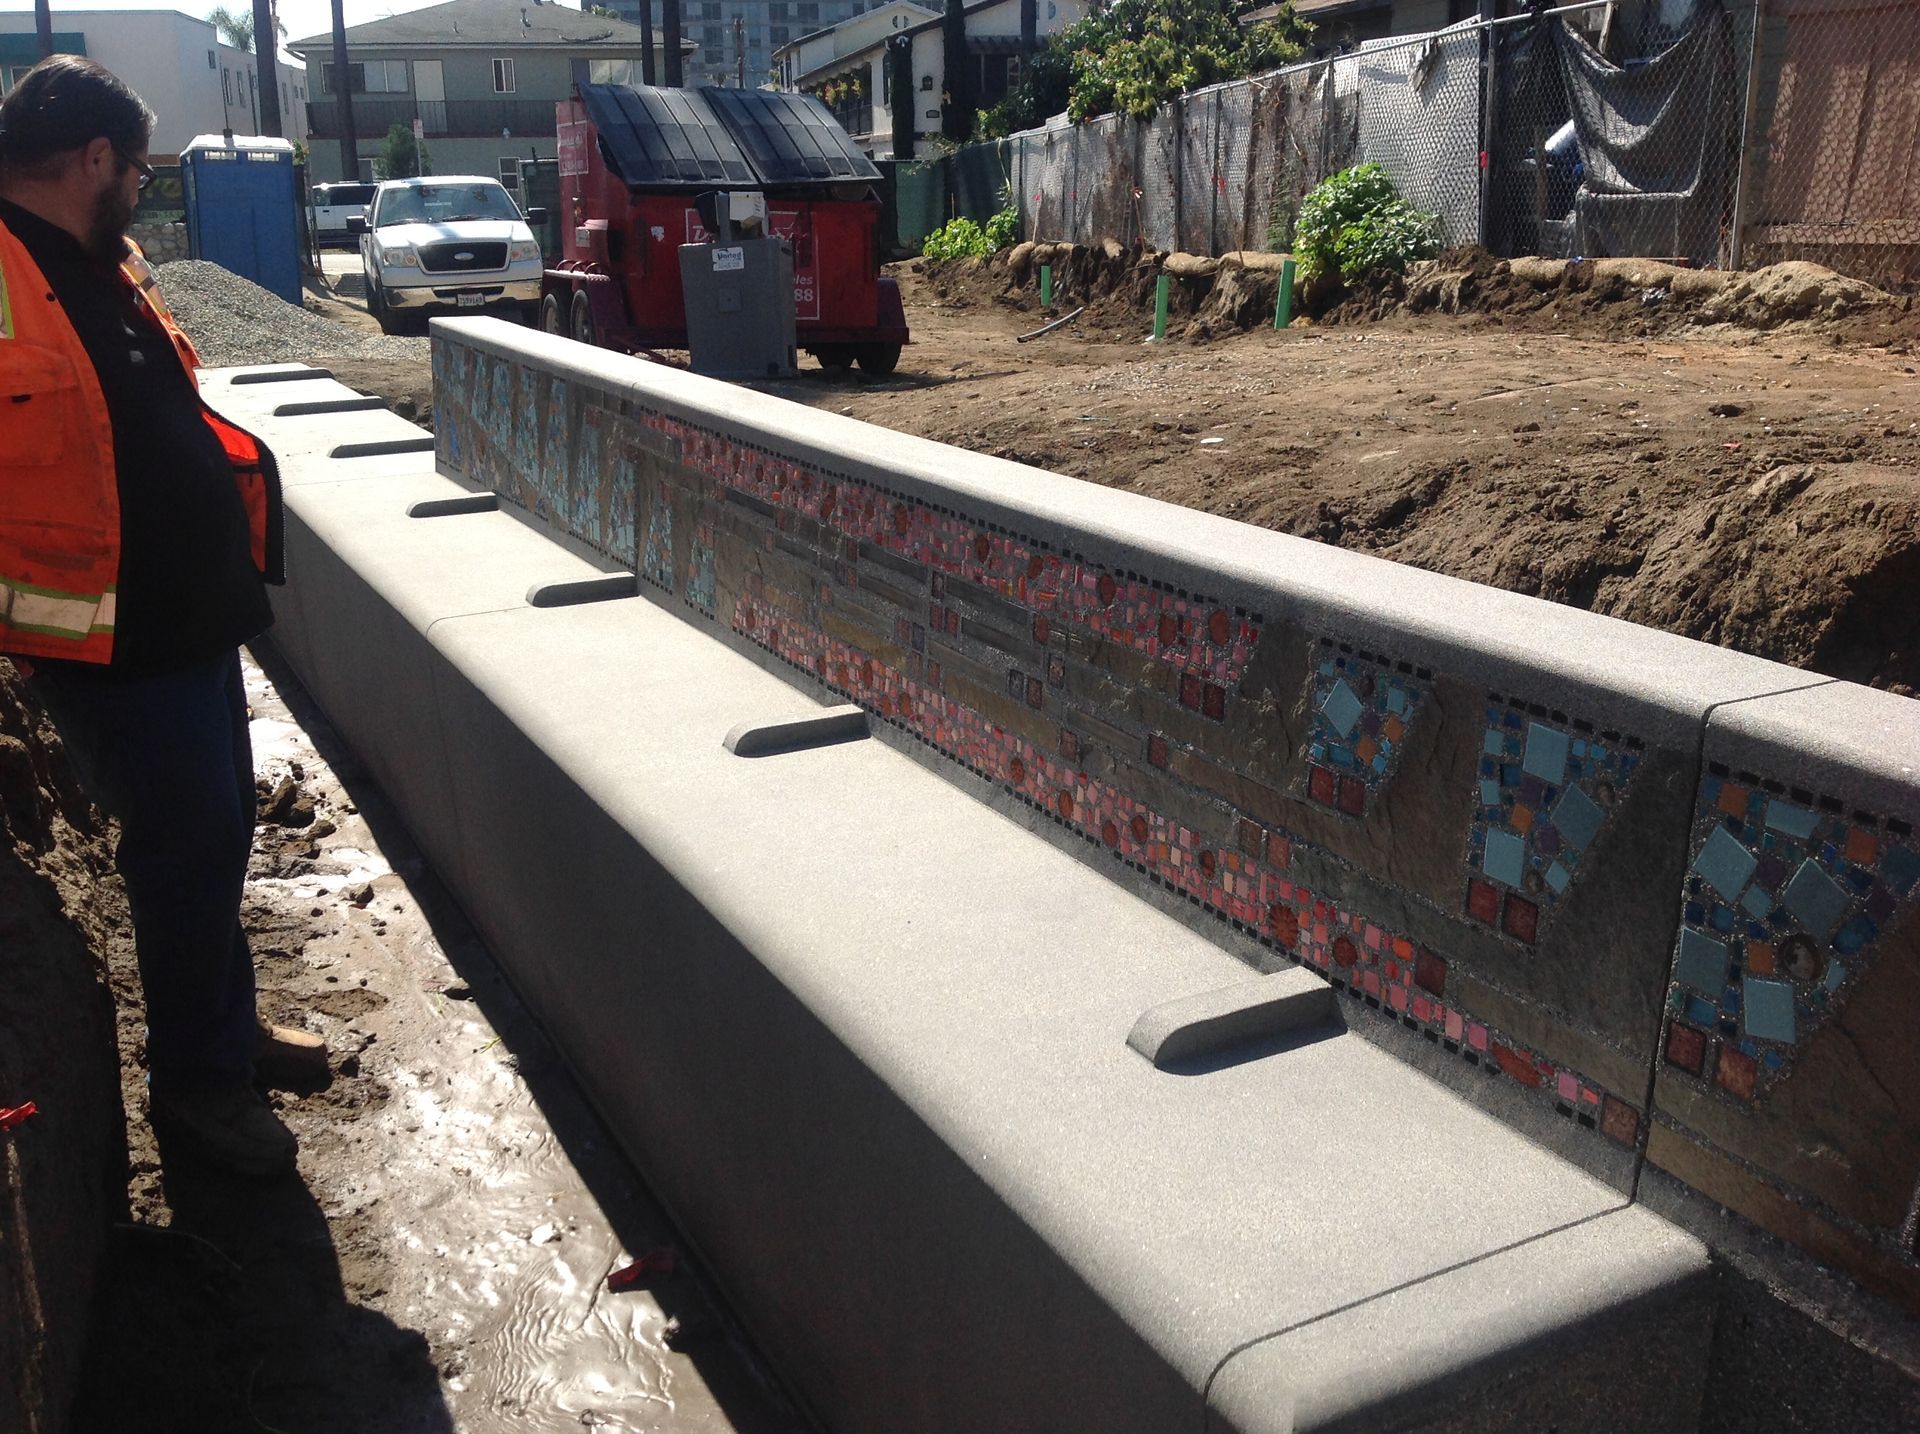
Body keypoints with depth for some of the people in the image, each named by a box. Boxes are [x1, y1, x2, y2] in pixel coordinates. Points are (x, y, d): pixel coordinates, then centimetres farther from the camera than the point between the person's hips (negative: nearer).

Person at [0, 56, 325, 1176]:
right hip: (111, 636, -9)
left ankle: (227, 1025, 37)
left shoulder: (107, 268, 13)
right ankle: (198, 1077, 19)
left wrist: (237, 459, 12)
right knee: (192, 845, 0)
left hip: (194, 611, 9)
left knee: (217, 831, 18)